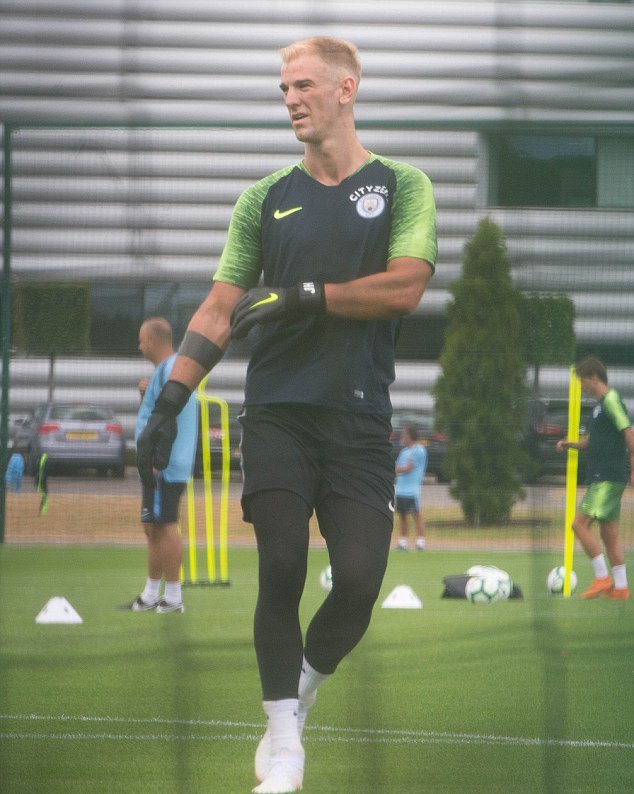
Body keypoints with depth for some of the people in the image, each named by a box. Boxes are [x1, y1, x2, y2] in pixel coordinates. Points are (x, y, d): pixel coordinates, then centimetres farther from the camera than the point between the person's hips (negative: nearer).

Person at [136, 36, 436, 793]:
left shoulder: (402, 186, 6)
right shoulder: (265, 199, 11)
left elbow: (404, 287, -7)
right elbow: (221, 308, 8)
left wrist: (305, 296, -12)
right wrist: (170, 400, -2)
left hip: (359, 418, -1)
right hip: (276, 412, 1)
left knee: (359, 581, -10)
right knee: (281, 568, -10)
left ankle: (304, 685, 19)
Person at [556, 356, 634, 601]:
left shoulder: (611, 400, -11)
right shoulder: (600, 404, 18)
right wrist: (571, 444, 12)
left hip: (609, 478, -10)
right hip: (600, 477, 10)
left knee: (580, 524, -14)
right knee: (609, 532, 9)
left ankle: (602, 577, -10)